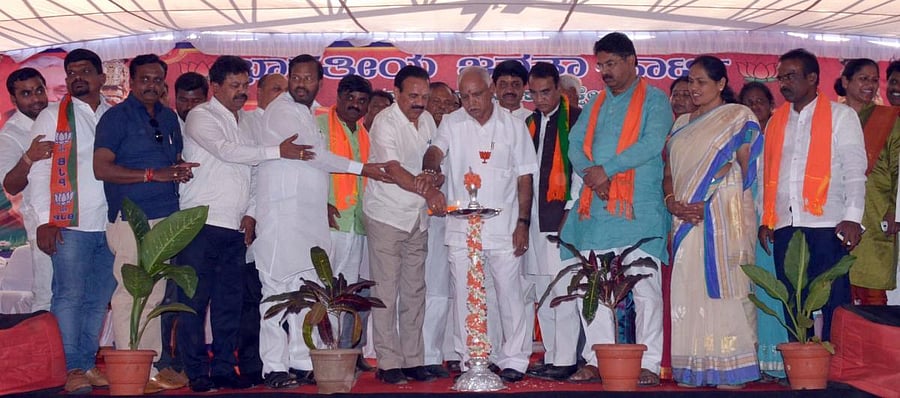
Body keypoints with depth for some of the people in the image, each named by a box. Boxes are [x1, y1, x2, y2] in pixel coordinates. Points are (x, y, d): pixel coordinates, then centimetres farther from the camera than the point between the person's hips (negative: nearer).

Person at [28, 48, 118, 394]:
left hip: (111, 224, 3)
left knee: (99, 300, 6)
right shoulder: (52, 117, 5)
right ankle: (73, 370, 2)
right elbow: (38, 170, 1)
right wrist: (44, 221, -8)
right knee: (69, 297, -4)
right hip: (70, 223, -3)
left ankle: (88, 365, 14)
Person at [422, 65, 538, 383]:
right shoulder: (452, 124, 6)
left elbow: (524, 178, 6)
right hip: (461, 226, 1)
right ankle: (470, 360, 14)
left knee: (510, 293, 0)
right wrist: (430, 176, -37)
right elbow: (435, 151, -14)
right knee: (464, 296, 4)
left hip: (503, 226, -1)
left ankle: (513, 360, 10)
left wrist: (523, 223, -1)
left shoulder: (513, 125, 6)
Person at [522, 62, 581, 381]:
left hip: (562, 216, -7)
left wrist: (571, 210, -12)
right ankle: (551, 358, 15)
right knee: (542, 295, 9)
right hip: (534, 219, 7)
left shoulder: (575, 120, -3)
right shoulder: (530, 123, 17)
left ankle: (565, 360, -3)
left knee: (563, 292, -7)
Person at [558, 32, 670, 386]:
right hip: (595, 205, 6)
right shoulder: (595, 103, 21)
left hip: (638, 208, -6)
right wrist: (590, 172, -8)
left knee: (645, 287, -7)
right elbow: (575, 144, 13)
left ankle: (648, 364, -3)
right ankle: (596, 360, 12)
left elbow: (652, 144, -11)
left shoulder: (654, 100, 3)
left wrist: (606, 169, -13)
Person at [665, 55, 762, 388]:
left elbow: (744, 170, -5)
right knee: (688, 291, 2)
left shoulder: (739, 117, 2)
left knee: (723, 286, -7)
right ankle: (694, 368, 7)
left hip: (725, 219, -5)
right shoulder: (682, 124, 20)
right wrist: (672, 202, -4)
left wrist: (705, 203, -14)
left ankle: (731, 370, -3)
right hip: (686, 220, 5)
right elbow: (669, 171, 17)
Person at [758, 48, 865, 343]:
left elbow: (854, 169, -3)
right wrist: (765, 219, 10)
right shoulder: (776, 121, 18)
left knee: (834, 303, -5)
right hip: (785, 226, 5)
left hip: (827, 224, -4)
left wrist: (852, 217, -13)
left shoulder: (841, 115, 4)